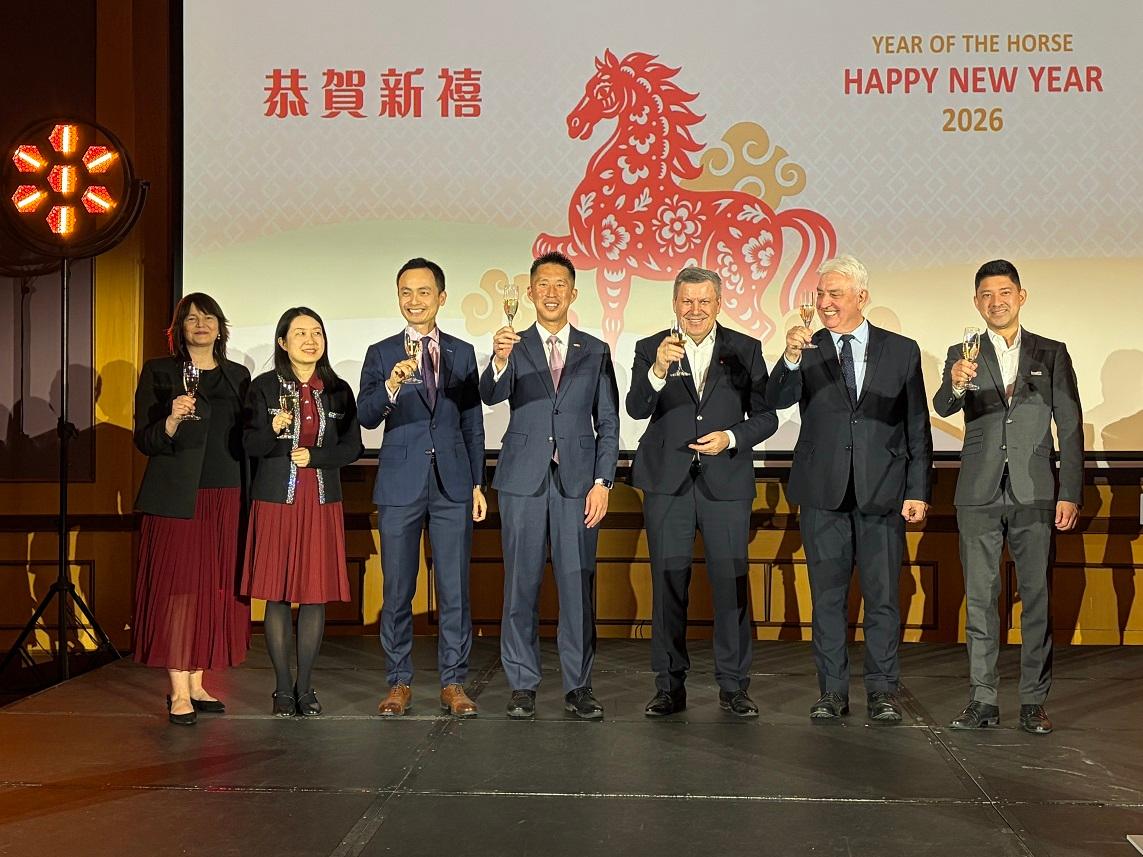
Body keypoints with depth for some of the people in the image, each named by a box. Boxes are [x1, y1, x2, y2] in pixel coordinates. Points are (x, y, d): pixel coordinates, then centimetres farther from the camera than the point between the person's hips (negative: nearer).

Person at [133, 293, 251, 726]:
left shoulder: (238, 376, 14)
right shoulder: (159, 372, 3)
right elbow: (144, 440, -2)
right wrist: (172, 420, -20)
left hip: (226, 499, 4)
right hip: (177, 498, -4)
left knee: (215, 591, 4)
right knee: (177, 587, -6)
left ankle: (197, 685, 13)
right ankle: (178, 694, -4)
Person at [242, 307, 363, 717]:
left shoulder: (338, 390, 8)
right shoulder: (264, 387, 1)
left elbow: (353, 447, 6)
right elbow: (251, 446, -3)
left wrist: (315, 457, -9)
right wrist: (274, 428, -22)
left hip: (323, 502, 2)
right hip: (276, 501, -2)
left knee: (316, 594, 2)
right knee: (277, 594, 0)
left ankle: (305, 687, 13)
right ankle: (283, 688, 11)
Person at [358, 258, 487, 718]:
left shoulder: (462, 353, 9)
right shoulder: (381, 354, 4)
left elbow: (473, 423, 11)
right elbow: (366, 416, -8)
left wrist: (477, 483, 7)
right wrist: (392, 385, -27)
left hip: (453, 485, 1)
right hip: (400, 485, -1)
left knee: (455, 589, 3)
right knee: (397, 589, 5)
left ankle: (454, 683, 13)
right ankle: (399, 682, 16)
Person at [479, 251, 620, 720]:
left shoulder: (596, 351, 9)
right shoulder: (513, 346, 6)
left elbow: (608, 422, 8)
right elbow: (491, 395, -13)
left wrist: (602, 482, -2)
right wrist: (500, 360, -34)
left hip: (578, 482, 0)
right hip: (523, 480, 0)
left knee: (578, 586, 1)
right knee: (521, 585, 4)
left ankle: (578, 685, 11)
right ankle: (522, 685, 13)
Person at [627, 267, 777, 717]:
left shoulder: (745, 350, 6)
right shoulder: (651, 350, 3)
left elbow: (766, 416, 5)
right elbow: (637, 409, -12)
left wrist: (731, 437, -13)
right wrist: (658, 371, -29)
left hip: (726, 482, 0)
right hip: (667, 483, 0)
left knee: (731, 584, 2)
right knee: (668, 584, 5)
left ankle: (733, 686, 14)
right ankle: (670, 685, 15)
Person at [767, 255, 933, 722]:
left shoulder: (901, 351, 5)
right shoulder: (807, 350, 5)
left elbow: (918, 428, 5)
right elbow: (777, 400, -12)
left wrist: (918, 490, 0)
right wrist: (792, 358, -29)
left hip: (883, 493, -1)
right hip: (823, 495, 1)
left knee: (883, 597, 5)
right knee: (827, 596, 7)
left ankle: (883, 692, 16)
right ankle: (833, 691, 17)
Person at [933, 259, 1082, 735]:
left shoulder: (1052, 353, 7)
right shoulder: (963, 355, 8)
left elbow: (1070, 426, 5)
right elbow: (943, 408, -11)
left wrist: (1070, 493, -3)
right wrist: (956, 385, -34)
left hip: (1034, 494, 0)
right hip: (979, 494, 1)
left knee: (1037, 598, 2)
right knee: (980, 598, 3)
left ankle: (1033, 700, 10)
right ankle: (983, 699, 10)